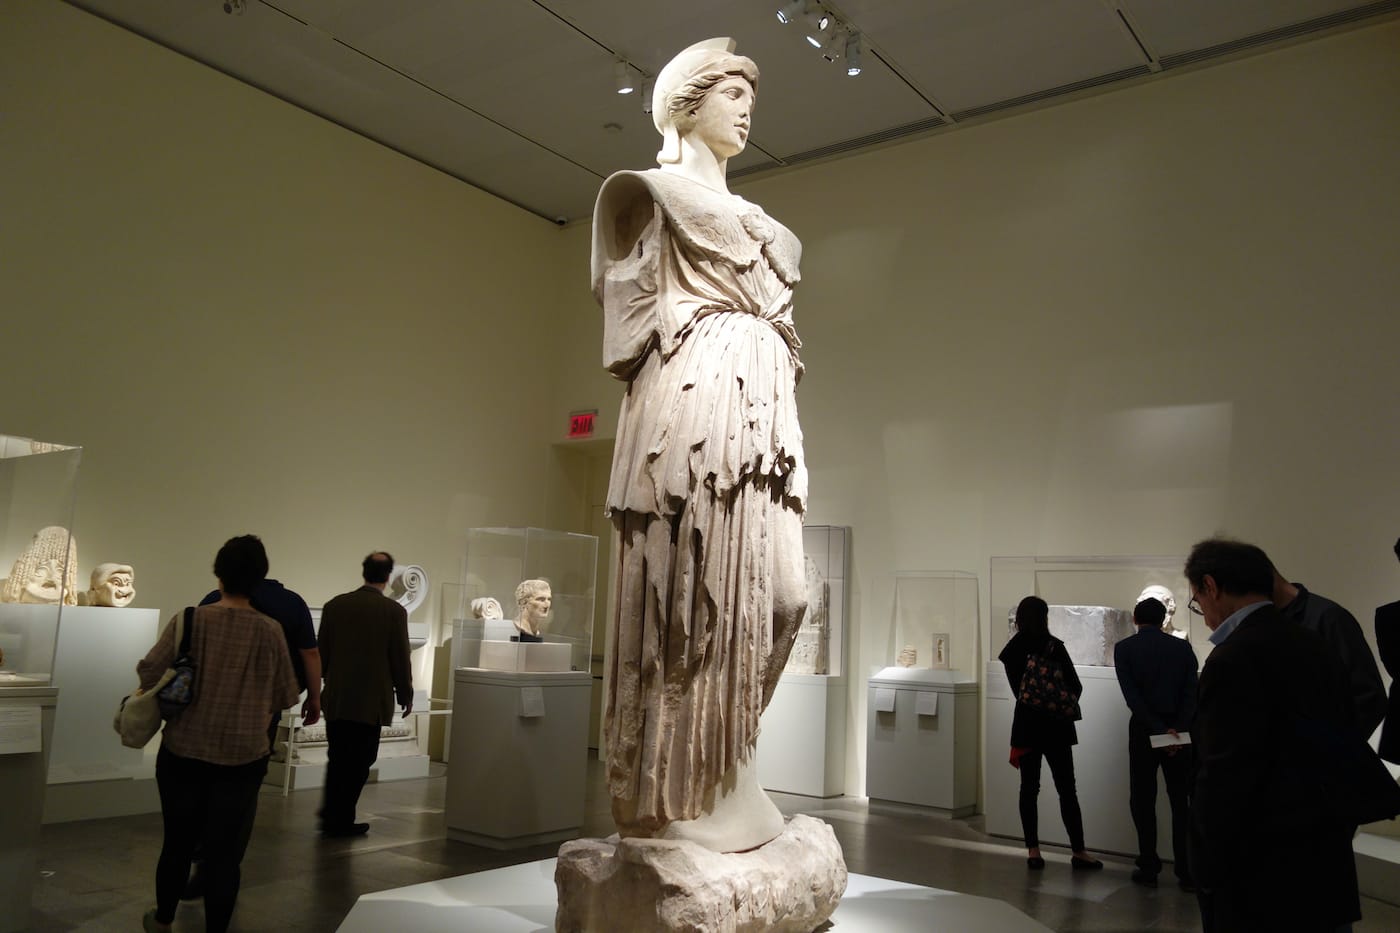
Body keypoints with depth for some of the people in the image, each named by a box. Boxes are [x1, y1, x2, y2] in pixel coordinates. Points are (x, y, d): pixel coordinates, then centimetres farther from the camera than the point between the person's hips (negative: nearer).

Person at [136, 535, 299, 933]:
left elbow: (148, 672, -7)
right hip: (242, 758, -2)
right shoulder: (269, 631, -9)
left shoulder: (189, 620, -8)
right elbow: (286, 696, -1)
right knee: (225, 850, 7)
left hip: (183, 751, 2)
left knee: (178, 841, 20)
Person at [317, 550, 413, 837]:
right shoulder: (394, 611, -10)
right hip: (371, 700, -4)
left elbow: (322, 653, 6)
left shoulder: (335, 605, 0)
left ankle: (330, 815, 21)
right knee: (359, 762, 7)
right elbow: (400, 659, -7)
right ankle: (342, 820, 11)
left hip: (336, 698, 4)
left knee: (337, 759, 17)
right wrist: (406, 695, 6)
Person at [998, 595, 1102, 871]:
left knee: (1029, 788, 7)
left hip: (1026, 724, 4)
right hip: (1055, 726, -4)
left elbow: (1018, 689, 6)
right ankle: (1078, 852, 7)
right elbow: (1075, 686, -7)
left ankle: (1033, 850, 8)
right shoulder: (1053, 646, -10)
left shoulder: (1012, 650, 2)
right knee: (1066, 789, 4)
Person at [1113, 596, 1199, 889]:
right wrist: (1178, 729, -12)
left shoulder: (1124, 648, -2)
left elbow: (1132, 696, -11)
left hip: (1143, 730, -1)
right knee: (1181, 802, 9)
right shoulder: (1183, 648, 3)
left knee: (1143, 801, 8)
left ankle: (1149, 869, 10)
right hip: (1180, 730, 2)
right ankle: (1188, 873, 8)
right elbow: (1191, 694, -7)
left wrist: (1160, 730, -13)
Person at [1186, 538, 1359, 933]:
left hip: (1259, 876, -8)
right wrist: (1335, 837, 21)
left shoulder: (1234, 659, -20)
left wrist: (1208, 872, -11)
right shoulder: (1316, 648, 6)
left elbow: (1224, 781, -21)